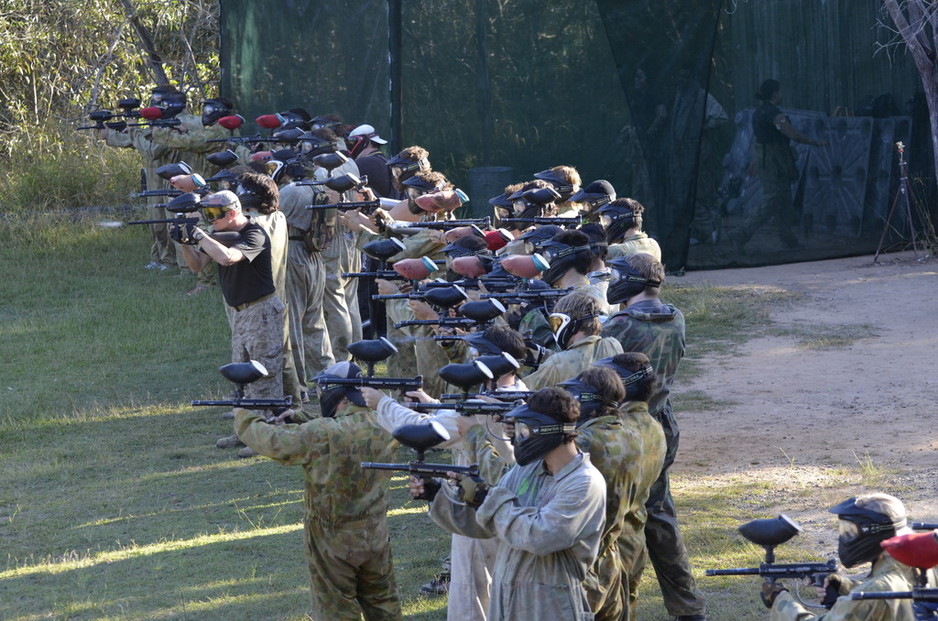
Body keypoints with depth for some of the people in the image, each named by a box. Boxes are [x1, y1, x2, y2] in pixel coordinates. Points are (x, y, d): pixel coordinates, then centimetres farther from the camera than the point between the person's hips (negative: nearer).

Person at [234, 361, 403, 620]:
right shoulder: (384, 427, -4)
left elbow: (272, 441, -14)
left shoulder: (322, 434, -23)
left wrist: (244, 416, 3)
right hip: (376, 538, 5)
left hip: (334, 542, -5)